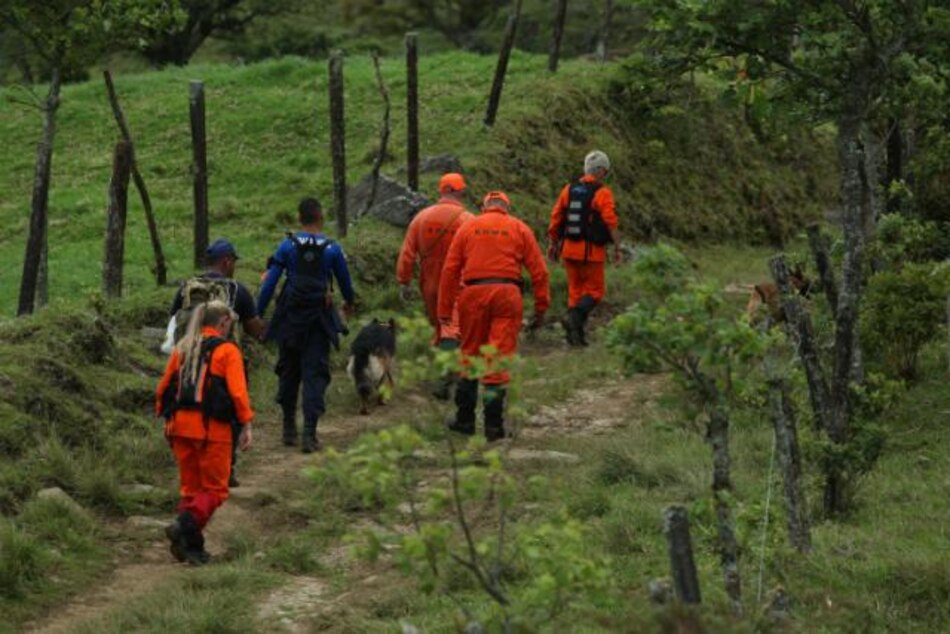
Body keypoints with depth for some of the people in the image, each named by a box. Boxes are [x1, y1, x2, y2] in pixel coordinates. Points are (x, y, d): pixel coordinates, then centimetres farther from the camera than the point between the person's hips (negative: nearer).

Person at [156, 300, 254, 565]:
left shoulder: (183, 349, 13)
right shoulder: (227, 351, -4)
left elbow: (163, 387, 14)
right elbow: (238, 392, -11)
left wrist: (167, 418, 22)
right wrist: (246, 426, -8)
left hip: (181, 424, 6)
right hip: (212, 427, -6)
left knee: (190, 486, 15)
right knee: (214, 488, 1)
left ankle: (192, 545, 11)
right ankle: (185, 525, -23)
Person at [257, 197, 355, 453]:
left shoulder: (287, 246, -4)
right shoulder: (332, 249, -3)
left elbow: (270, 283, -6)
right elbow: (345, 281, 11)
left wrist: (257, 315, -1)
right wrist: (349, 303, 31)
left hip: (290, 317, 1)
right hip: (319, 317, -1)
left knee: (288, 372, 15)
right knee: (315, 374, 0)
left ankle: (289, 429, 21)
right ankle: (309, 433, -9)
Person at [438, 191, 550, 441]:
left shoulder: (468, 228, 13)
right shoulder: (520, 229, 11)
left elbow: (450, 270, 8)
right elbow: (539, 271, 5)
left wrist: (445, 310, 9)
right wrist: (541, 308, 9)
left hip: (473, 294, 1)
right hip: (506, 293, -1)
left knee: (470, 356, 14)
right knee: (500, 359, 0)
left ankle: (465, 418, 18)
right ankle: (493, 425, -1)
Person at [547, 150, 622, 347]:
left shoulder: (569, 189, 6)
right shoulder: (602, 193, -10)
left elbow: (556, 218, 7)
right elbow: (611, 223, -15)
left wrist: (554, 244, 16)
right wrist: (617, 248, -8)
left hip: (569, 249, 5)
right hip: (592, 251, -5)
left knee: (575, 290, 14)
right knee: (594, 291, 4)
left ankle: (576, 334, 11)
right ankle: (574, 317, -21)